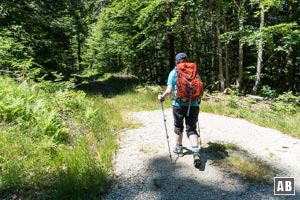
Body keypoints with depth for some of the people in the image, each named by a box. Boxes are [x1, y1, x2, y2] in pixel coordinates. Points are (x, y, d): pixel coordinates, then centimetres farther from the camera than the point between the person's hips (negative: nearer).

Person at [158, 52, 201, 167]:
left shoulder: (173, 73, -1)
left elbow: (169, 91, -8)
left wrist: (162, 96, 11)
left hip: (178, 105, -1)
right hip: (193, 105, 1)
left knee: (178, 127, 20)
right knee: (192, 129, 8)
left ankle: (179, 149, 36)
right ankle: (196, 152, -9)